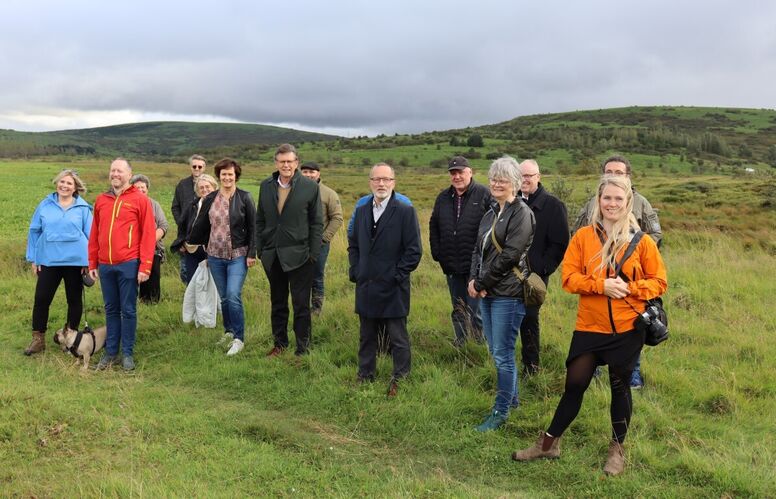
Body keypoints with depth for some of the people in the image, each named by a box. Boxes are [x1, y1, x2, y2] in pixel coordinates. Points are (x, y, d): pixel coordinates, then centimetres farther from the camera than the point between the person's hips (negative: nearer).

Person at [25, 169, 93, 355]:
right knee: (41, 299, 1)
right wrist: (33, 258, 6)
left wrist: (89, 261, -2)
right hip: (48, 261, 1)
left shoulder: (83, 208, 1)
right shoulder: (45, 205, 5)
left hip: (75, 261, -1)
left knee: (74, 300, 8)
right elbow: (34, 231, 10)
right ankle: (38, 339, 12)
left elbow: (90, 235, 2)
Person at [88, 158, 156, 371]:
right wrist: (92, 263, 12)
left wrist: (145, 267, -11)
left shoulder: (140, 199, -3)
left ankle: (127, 353, 13)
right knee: (111, 310, 12)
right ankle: (111, 352, 21)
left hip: (129, 265, -4)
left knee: (128, 310, 3)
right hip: (105, 265, 4)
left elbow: (149, 234, -6)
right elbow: (94, 234, 15)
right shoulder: (101, 200, 11)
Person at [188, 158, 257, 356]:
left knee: (233, 296, -14)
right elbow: (200, 226, 15)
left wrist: (251, 254, -8)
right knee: (223, 297, 12)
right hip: (215, 256, 4)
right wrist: (190, 244, 20)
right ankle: (229, 331, 29)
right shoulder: (209, 199, 5)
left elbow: (252, 228, -4)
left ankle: (239, 338, -3)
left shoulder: (245, 198, -5)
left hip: (238, 256, -4)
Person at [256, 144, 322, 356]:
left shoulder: (310, 187, -5)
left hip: (299, 255, -4)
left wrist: (314, 254, -8)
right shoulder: (266, 186, 6)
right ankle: (280, 343, 28)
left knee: (301, 305, 3)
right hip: (272, 255, 4)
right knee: (278, 303, 15)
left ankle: (303, 349, 14)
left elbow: (316, 223, -3)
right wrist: (259, 249, 6)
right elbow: (260, 220, 11)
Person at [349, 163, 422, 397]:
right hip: (366, 287, 5)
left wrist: (397, 276, -11)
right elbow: (353, 244, 19)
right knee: (367, 336, 16)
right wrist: (355, 271, 7)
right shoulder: (361, 211, 10)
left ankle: (400, 380, 18)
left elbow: (414, 250, -9)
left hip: (393, 289, -5)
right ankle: (365, 376, 29)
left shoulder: (405, 212, -8)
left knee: (398, 338, 4)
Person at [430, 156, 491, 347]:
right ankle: (459, 343, 28)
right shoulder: (443, 197, 11)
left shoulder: (484, 195, -7)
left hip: (476, 265, -5)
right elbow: (433, 226, 19)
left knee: (475, 308, -4)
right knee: (458, 309, 16)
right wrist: (436, 252, 9)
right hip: (451, 265, 6)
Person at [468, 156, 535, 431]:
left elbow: (510, 255, -18)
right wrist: (473, 279, -2)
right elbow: (478, 249, 15)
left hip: (507, 293, -8)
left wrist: (482, 282, -13)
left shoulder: (521, 213, -10)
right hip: (486, 293, 8)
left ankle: (501, 411, 10)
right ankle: (512, 397, 33)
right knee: (496, 351, 16)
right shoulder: (491, 213, 15)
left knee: (502, 354, -2)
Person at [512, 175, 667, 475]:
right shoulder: (583, 236, 0)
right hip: (589, 327, 0)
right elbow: (569, 277, -4)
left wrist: (630, 288, -17)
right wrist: (601, 285, -19)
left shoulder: (641, 241, -2)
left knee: (620, 387, 12)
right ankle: (549, 443, 22)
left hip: (628, 329, 0)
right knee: (574, 385, 5)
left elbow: (658, 281, 1)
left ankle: (617, 449, 32)